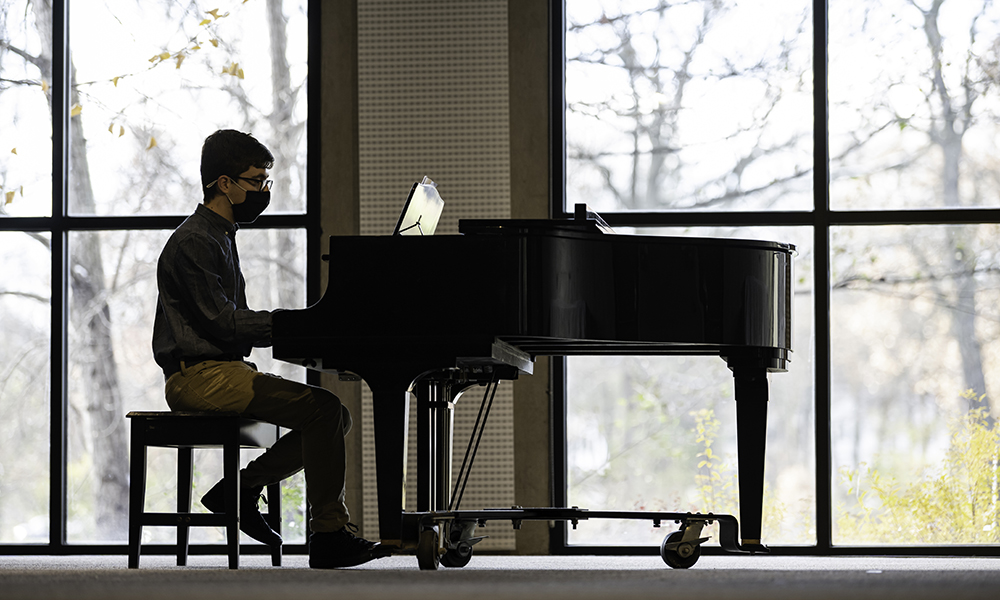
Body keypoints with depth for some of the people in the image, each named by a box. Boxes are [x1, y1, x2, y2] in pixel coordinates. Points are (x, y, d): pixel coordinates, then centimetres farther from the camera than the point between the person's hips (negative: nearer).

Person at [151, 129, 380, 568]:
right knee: (321, 408, -23)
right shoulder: (194, 242, -10)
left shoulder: (219, 237, 22)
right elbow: (223, 323, -18)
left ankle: (242, 488, 2)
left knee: (336, 417, 1)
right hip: (199, 375, -10)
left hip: (225, 368, 10)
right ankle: (329, 535, -23)